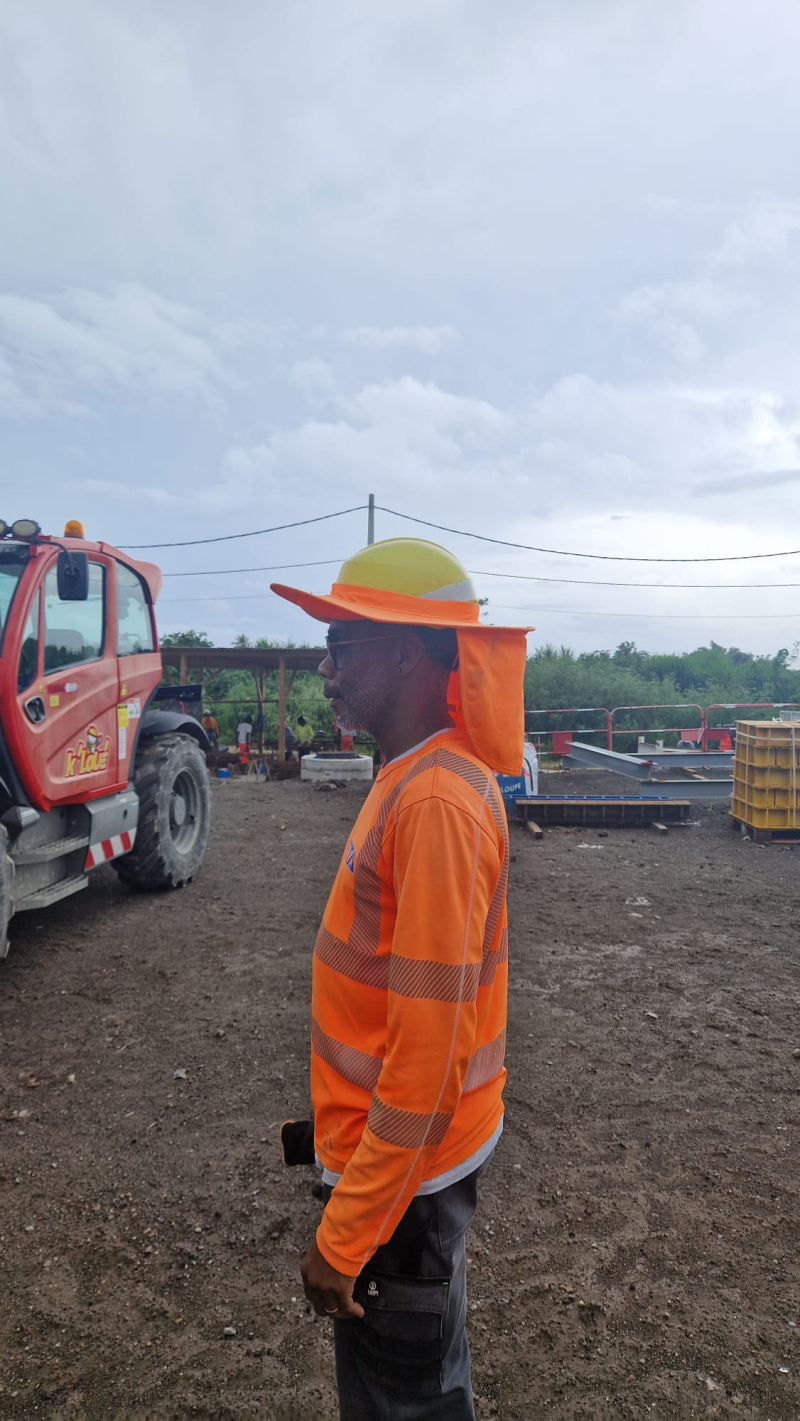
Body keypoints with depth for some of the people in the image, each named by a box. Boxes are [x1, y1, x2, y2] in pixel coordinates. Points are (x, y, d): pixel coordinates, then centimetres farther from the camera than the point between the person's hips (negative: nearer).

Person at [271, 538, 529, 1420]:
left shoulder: (436, 801, -28)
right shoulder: (423, 775, 2)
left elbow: (428, 1053, -27)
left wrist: (342, 1238, -18)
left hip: (403, 1166, -8)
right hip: (406, 1147, 8)